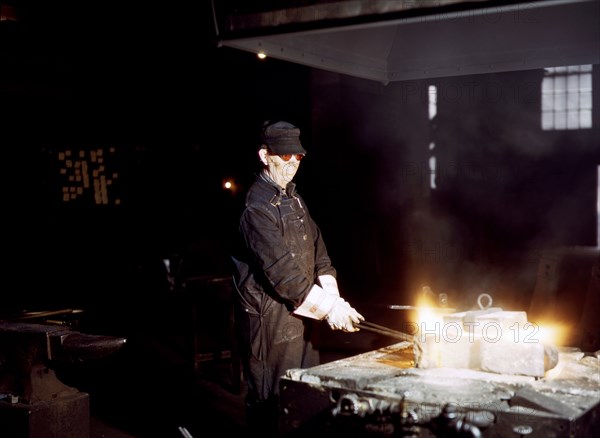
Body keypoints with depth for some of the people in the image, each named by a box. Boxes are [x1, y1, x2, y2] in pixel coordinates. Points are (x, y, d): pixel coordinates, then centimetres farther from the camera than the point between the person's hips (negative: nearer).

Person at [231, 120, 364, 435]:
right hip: (269, 322, -9)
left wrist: (333, 298, -4)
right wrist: (327, 307, -21)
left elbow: (317, 252, 11)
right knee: (271, 401, 1)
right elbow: (282, 270, -22)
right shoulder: (255, 208, -16)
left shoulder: (294, 200, 13)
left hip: (302, 316, 9)